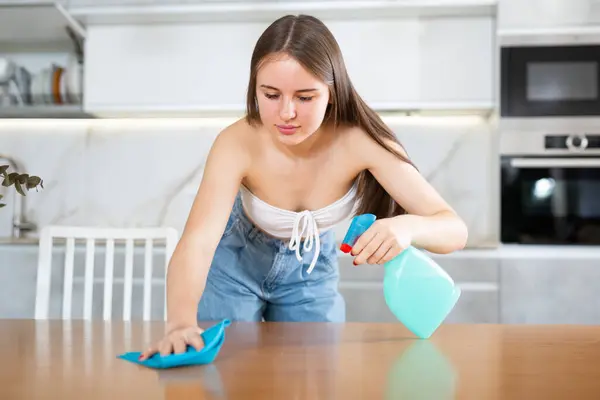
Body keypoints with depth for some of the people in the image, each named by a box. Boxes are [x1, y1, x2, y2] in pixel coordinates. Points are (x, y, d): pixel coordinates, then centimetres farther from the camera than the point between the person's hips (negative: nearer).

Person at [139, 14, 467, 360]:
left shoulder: (360, 142, -31)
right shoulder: (238, 144, -33)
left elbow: (455, 230, -33)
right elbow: (197, 241, -44)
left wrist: (407, 226, -57)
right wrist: (181, 323, -63)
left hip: (311, 268, 2)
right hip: (237, 263, -1)